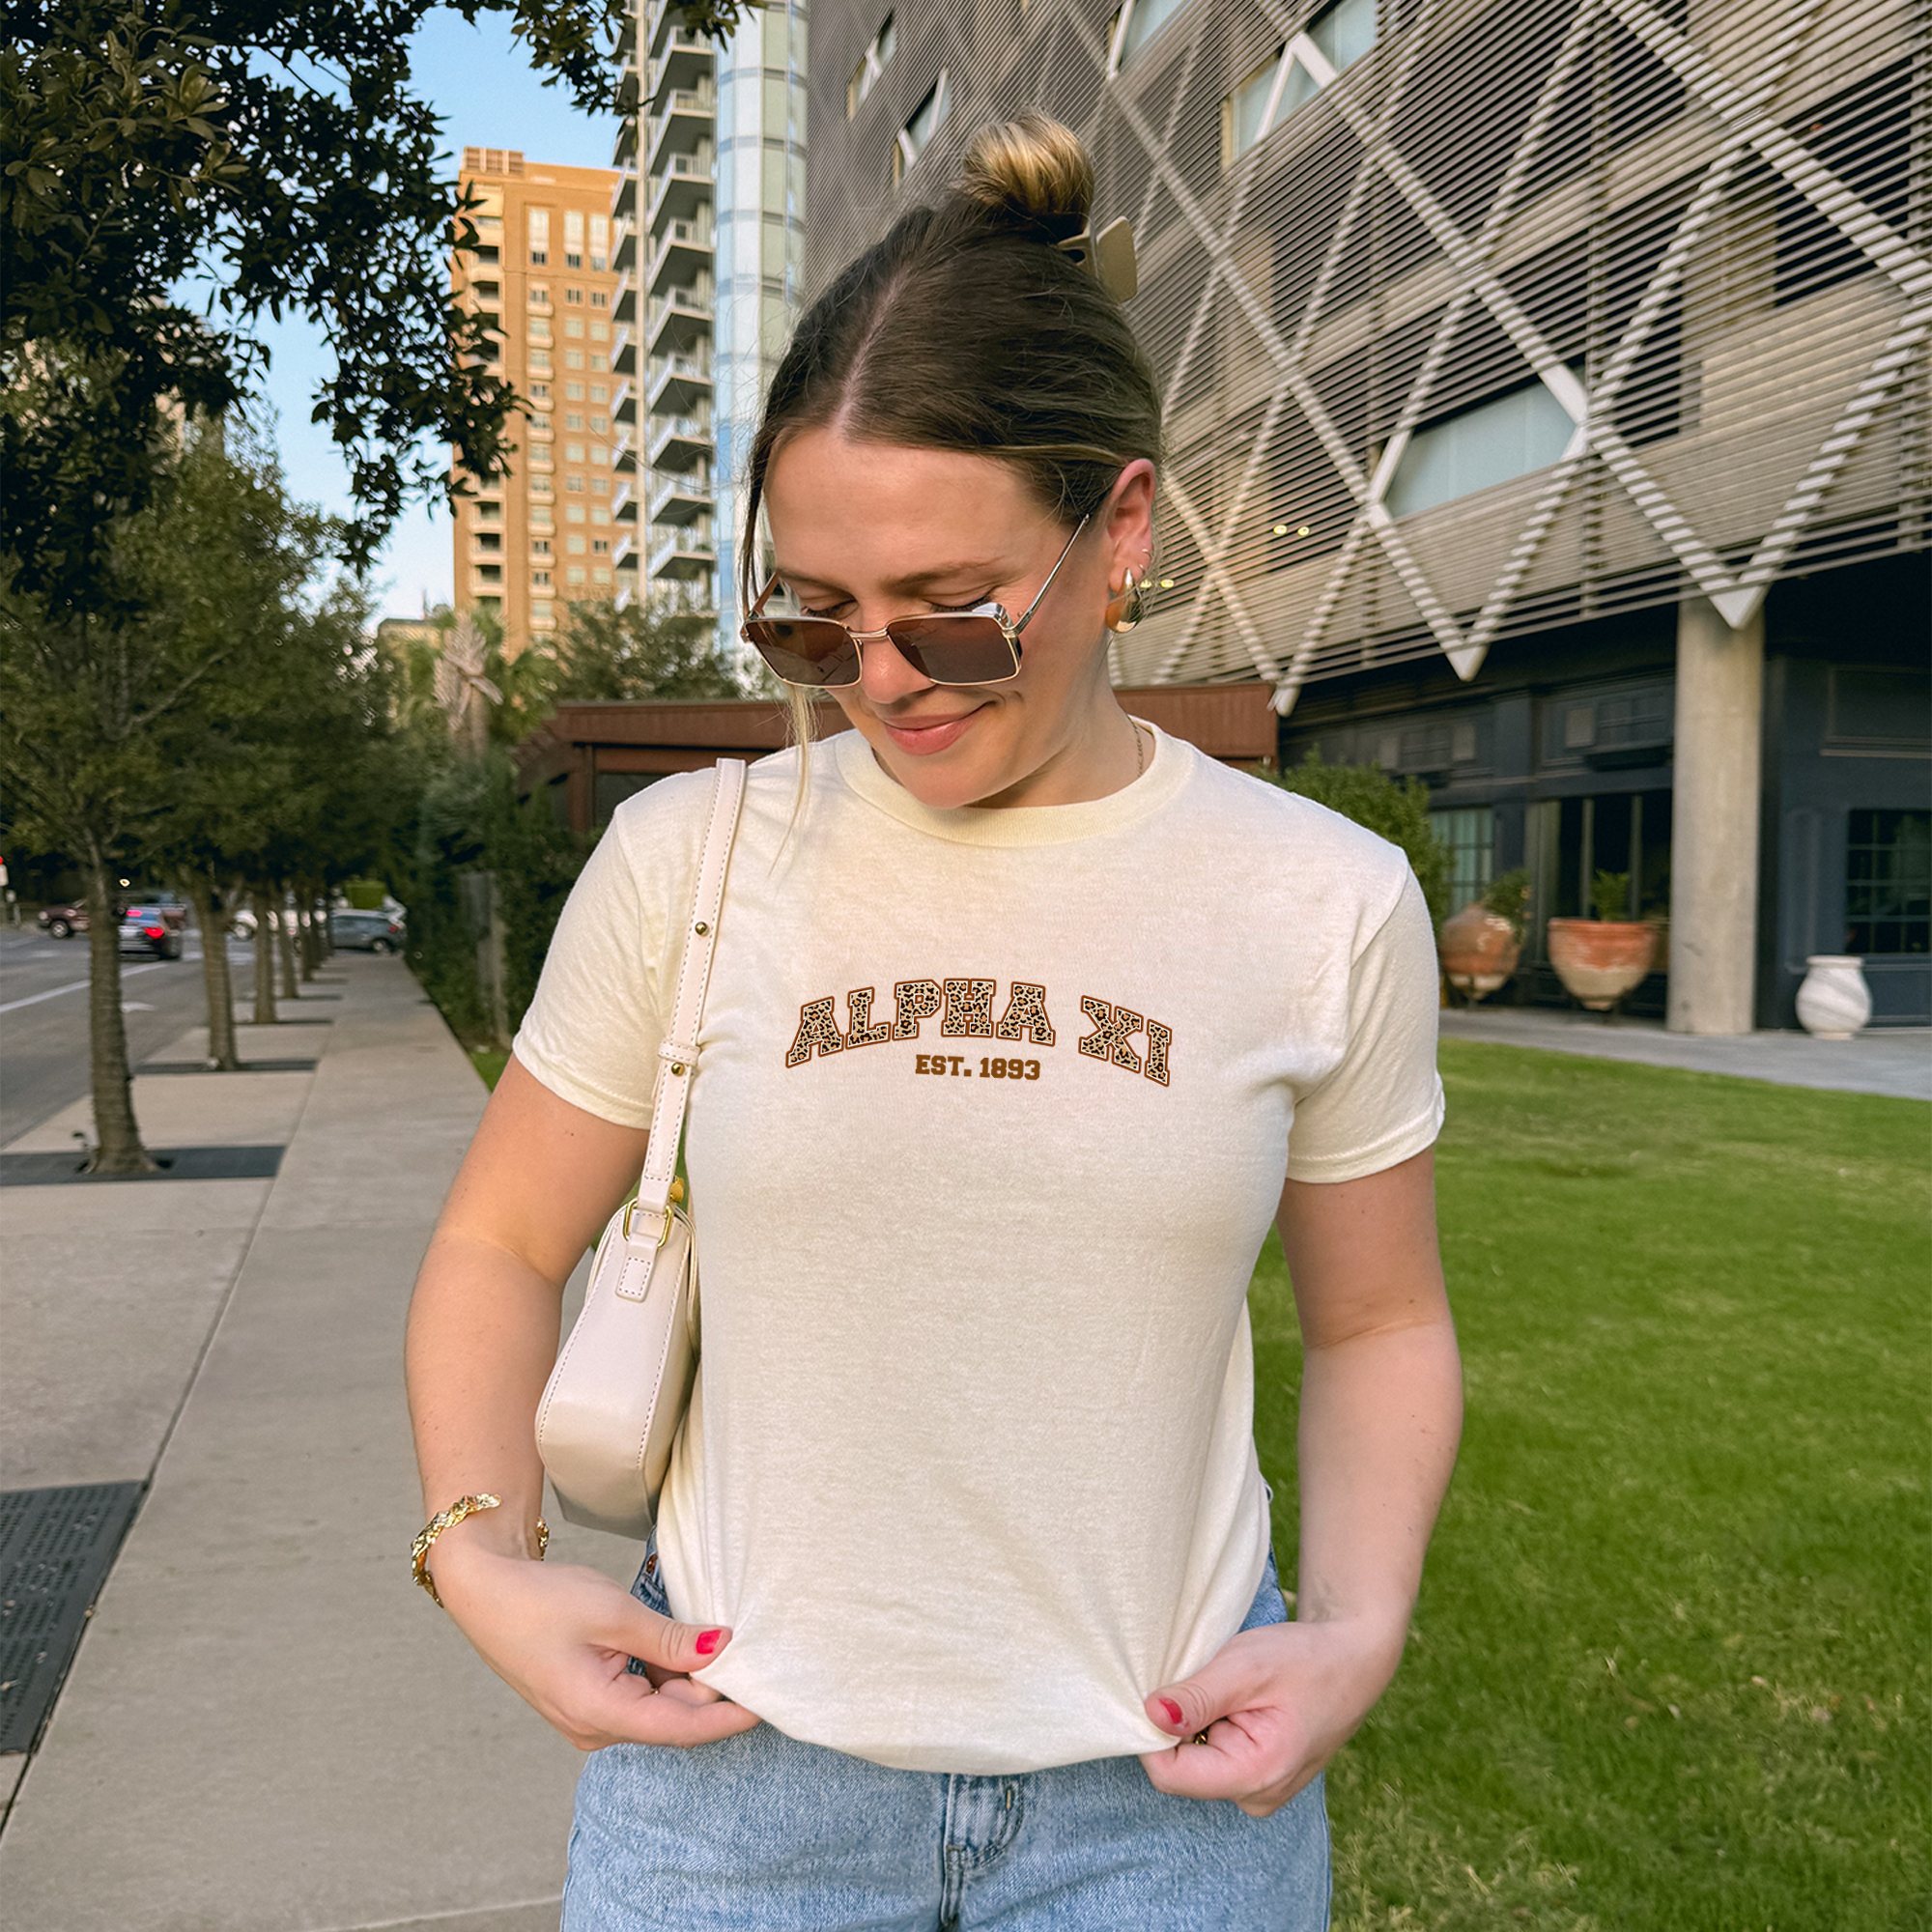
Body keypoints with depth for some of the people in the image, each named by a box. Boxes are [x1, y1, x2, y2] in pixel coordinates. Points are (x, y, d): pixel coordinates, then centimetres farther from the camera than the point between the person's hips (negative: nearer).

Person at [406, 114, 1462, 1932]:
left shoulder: (1327, 905, -6)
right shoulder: (685, 859, -7)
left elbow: (1377, 1321, 6)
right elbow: (499, 1248, 4)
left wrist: (1358, 1626, -8)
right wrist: (484, 1558, -9)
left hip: (1167, 1781, 1)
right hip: (737, 1764, 1)